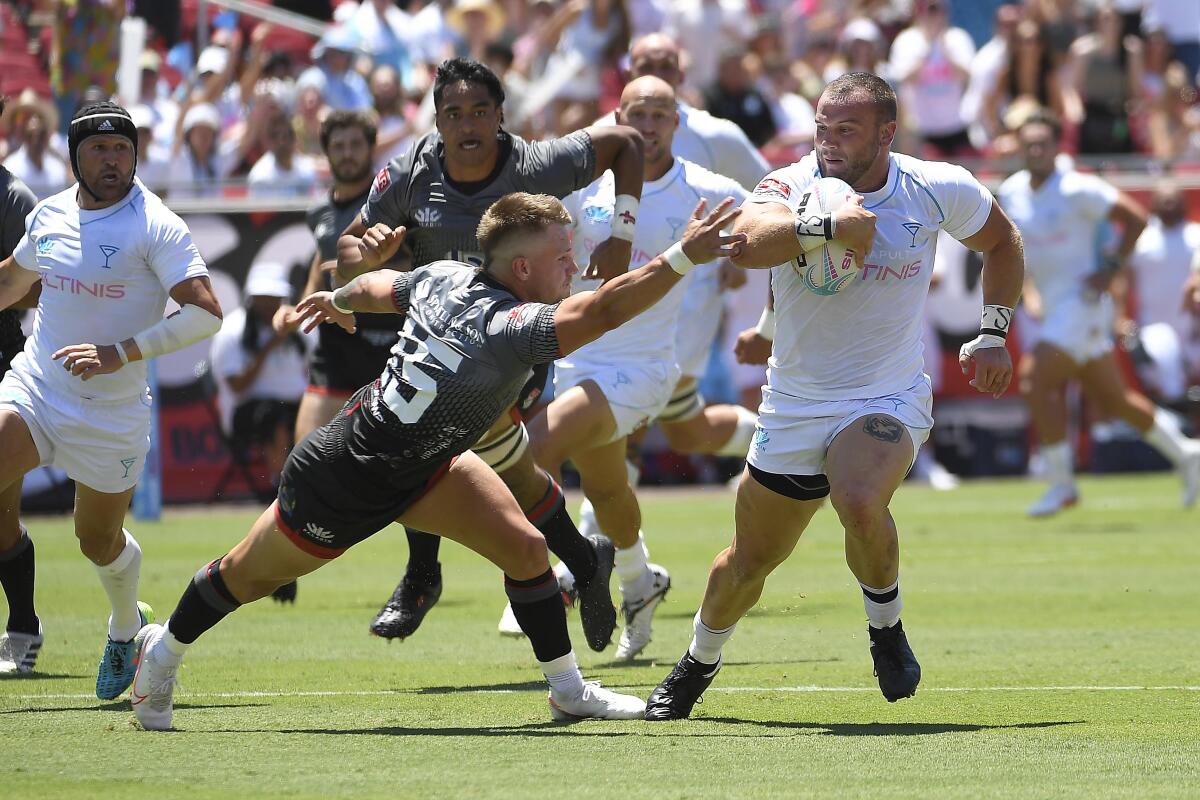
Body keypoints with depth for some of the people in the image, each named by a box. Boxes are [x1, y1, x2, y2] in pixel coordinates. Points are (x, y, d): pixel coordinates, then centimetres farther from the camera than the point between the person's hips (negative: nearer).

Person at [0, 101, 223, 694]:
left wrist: (121, 353, -28)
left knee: (99, 543, 10)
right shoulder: (49, 214, 4)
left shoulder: (154, 226, -13)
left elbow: (205, 313, -21)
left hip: (112, 412, -3)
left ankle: (126, 627, 43)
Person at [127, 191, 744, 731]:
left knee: (523, 546, 0)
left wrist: (338, 299, 32)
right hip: (341, 483, -8)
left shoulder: (445, 278, -10)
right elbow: (603, 310, -50)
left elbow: (377, 287, 11)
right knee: (250, 576, 17)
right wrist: (684, 256, -53)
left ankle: (567, 689, 13)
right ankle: (163, 650, 42)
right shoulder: (510, 326, -36)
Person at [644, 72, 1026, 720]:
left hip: (887, 399, -1)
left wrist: (993, 334, 6)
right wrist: (827, 224, -49)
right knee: (751, 559, 12)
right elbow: (748, 240, -37)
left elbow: (1000, 240, 15)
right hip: (794, 409, 1)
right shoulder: (792, 187, -13)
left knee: (860, 502, -34)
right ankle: (698, 664, 42)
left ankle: (886, 628, -6)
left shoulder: (939, 191, -7)